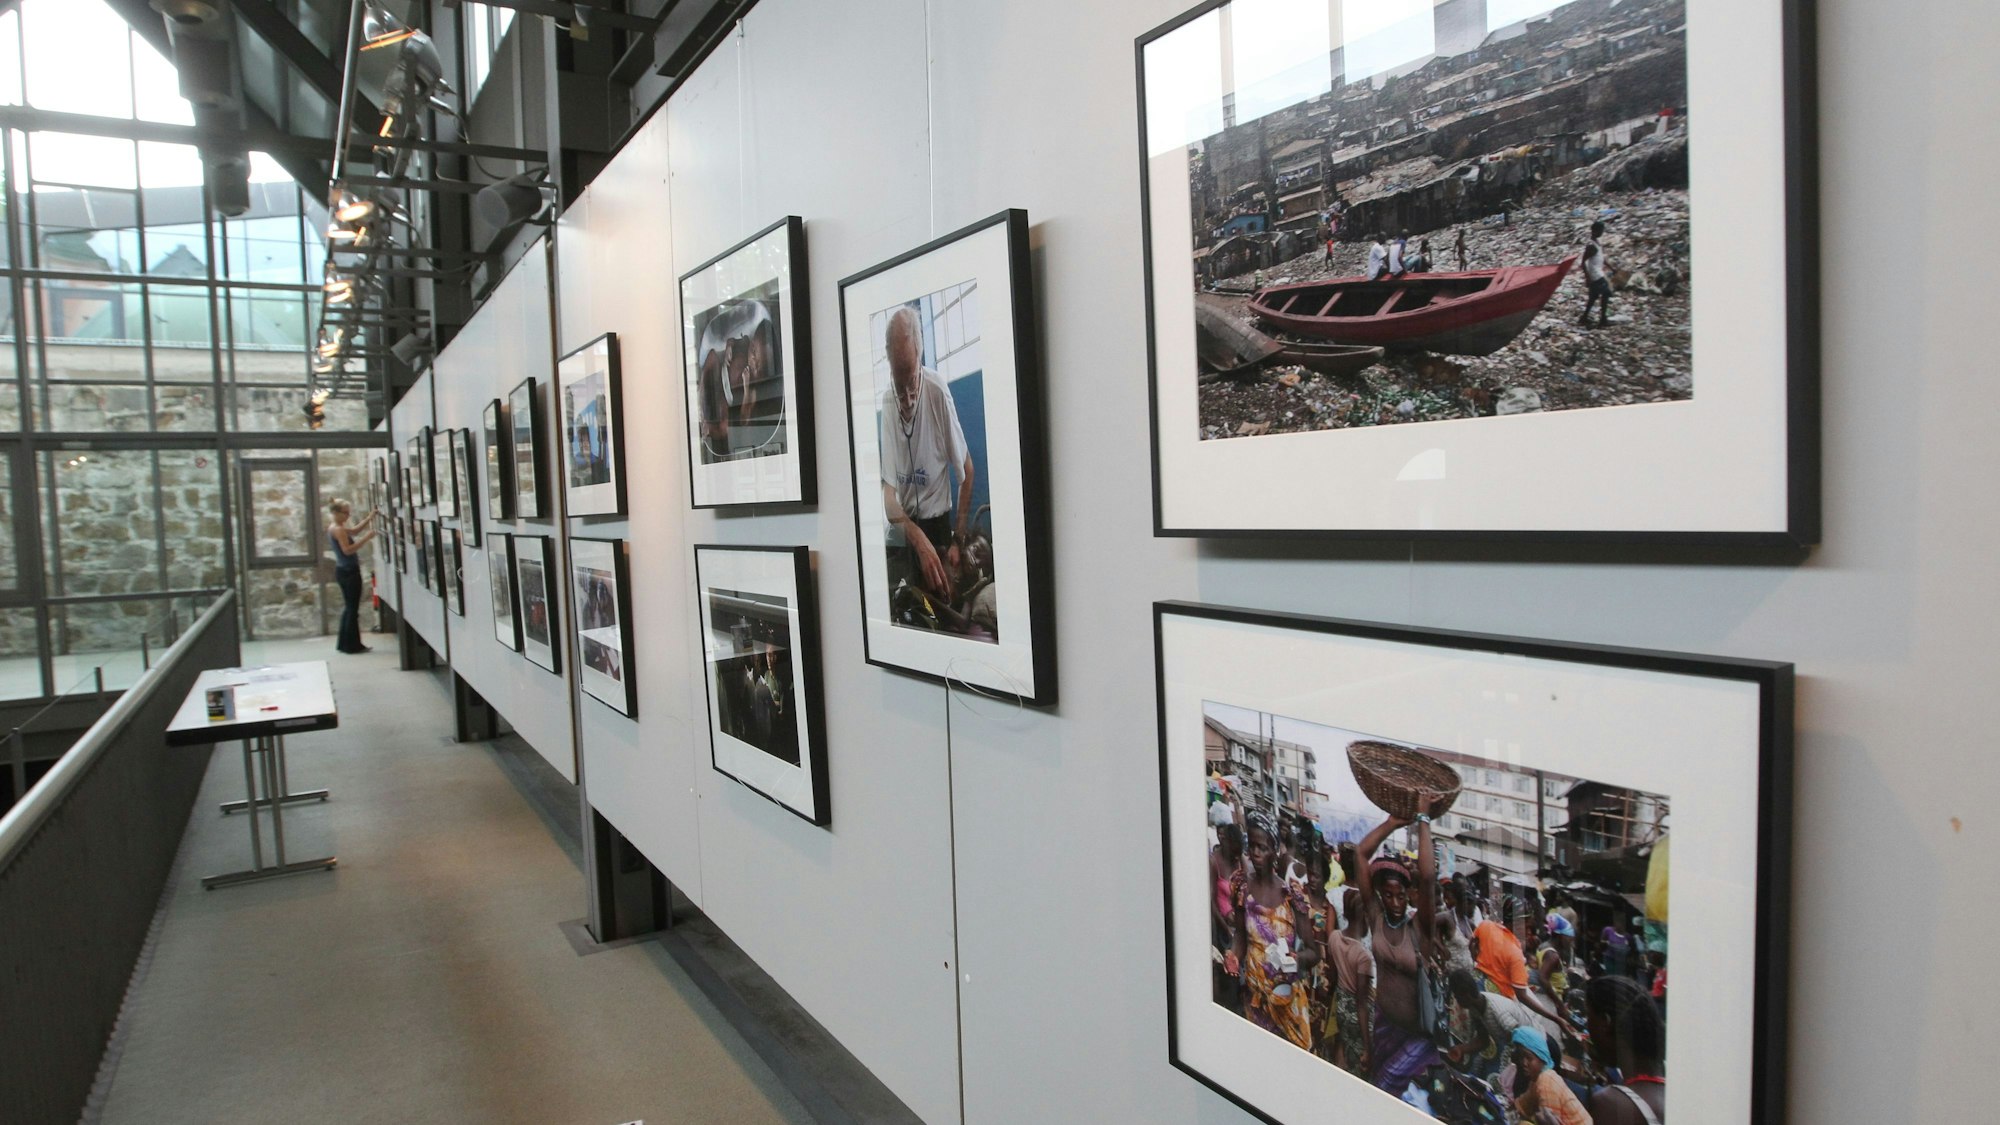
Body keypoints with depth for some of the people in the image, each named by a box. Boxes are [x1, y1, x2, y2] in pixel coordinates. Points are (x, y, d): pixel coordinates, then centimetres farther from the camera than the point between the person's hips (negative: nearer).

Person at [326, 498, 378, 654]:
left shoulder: (334, 527, 11)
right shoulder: (338, 529, -17)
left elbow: (354, 530, 20)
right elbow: (348, 550, -25)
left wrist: (367, 519, 9)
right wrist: (366, 537, -27)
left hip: (343, 570, 10)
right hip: (349, 571, -10)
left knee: (349, 607, 17)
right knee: (353, 609, -3)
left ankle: (344, 643, 22)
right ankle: (353, 645, 2)